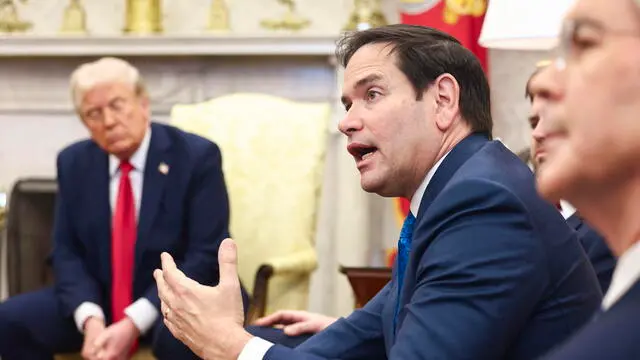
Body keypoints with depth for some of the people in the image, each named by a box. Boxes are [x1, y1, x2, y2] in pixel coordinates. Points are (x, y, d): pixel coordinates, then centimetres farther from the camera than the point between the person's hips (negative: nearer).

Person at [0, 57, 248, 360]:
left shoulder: (196, 156, -10)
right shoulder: (74, 163, 4)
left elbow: (205, 255, -15)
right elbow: (67, 252, 3)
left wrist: (134, 323, -24)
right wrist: (90, 319, -18)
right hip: (99, 302, 4)